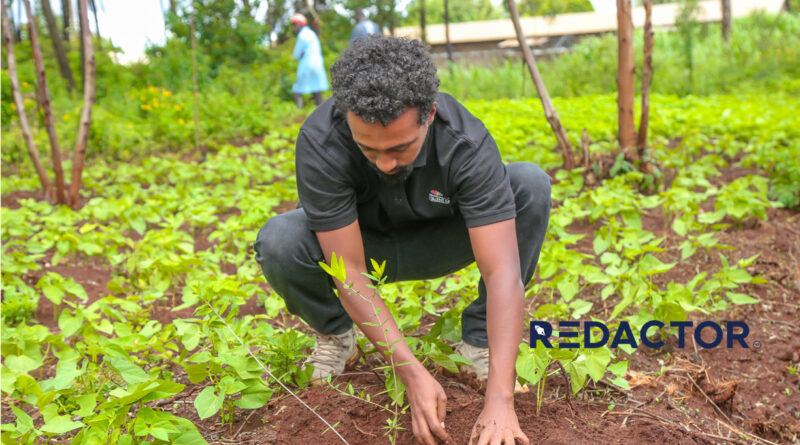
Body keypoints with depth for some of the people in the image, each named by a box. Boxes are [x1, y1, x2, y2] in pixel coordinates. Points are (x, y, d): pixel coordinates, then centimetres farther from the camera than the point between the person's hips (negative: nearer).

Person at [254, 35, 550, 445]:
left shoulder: (466, 144, -33)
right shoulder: (319, 143, -33)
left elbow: (502, 272, -36)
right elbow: (349, 272, -31)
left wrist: (500, 399, -44)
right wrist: (413, 374, -37)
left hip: (435, 242, 1)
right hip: (360, 243, 0)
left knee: (530, 184, -25)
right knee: (277, 242, -33)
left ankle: (479, 339, -9)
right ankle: (335, 335, 1)